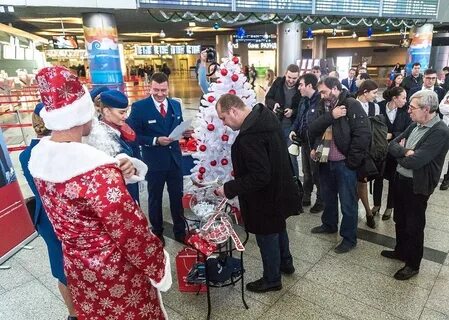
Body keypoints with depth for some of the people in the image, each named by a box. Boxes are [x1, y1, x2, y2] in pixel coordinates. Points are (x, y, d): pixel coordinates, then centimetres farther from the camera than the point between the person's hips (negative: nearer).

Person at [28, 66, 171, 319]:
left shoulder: (40, 155, -7)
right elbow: (131, 233, -28)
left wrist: (117, 172, -5)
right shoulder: (96, 170, -34)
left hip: (76, 265, 7)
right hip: (114, 270, -7)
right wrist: (158, 266, -12)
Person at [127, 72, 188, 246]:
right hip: (154, 161, -4)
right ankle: (157, 233, 35)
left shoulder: (176, 105, 4)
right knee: (155, 198, 15)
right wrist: (156, 140, -23)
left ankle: (180, 231, 34)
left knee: (177, 196, 15)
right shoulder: (139, 107, -11)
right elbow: (134, 135, -12)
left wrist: (184, 132, -11)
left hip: (175, 159, 4)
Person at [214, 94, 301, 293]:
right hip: (279, 190, 10)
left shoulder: (249, 137, -34)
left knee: (267, 238, 13)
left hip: (266, 198, -10)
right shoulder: (266, 115, -3)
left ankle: (272, 279, 36)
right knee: (278, 228, 29)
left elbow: (259, 177, -32)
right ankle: (286, 263, 53)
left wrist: (229, 188, -22)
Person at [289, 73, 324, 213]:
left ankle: (321, 201, 24)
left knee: (317, 173, 6)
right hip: (305, 141, 8)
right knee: (306, 172, 20)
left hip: (316, 143, -8)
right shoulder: (304, 101, 8)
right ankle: (306, 198, 35)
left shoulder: (321, 100, -20)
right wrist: (294, 130, 0)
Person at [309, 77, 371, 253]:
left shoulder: (352, 105, -13)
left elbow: (363, 134, -18)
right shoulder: (324, 106, 7)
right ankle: (329, 224, 45)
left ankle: (349, 238, 23)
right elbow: (313, 129, -3)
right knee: (328, 197, 23)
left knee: (347, 202, 7)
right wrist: (330, 116, -18)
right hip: (326, 161, 7)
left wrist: (352, 160, -17)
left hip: (344, 163, -6)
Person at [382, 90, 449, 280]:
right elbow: (392, 146, 2)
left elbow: (414, 162, -28)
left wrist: (400, 154, -8)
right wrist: (406, 151, -18)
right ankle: (401, 251, 43)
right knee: (400, 220, 22)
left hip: (417, 186, -7)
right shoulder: (415, 125, 3)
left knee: (414, 226, 9)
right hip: (401, 179, 7)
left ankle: (413, 264, 28)